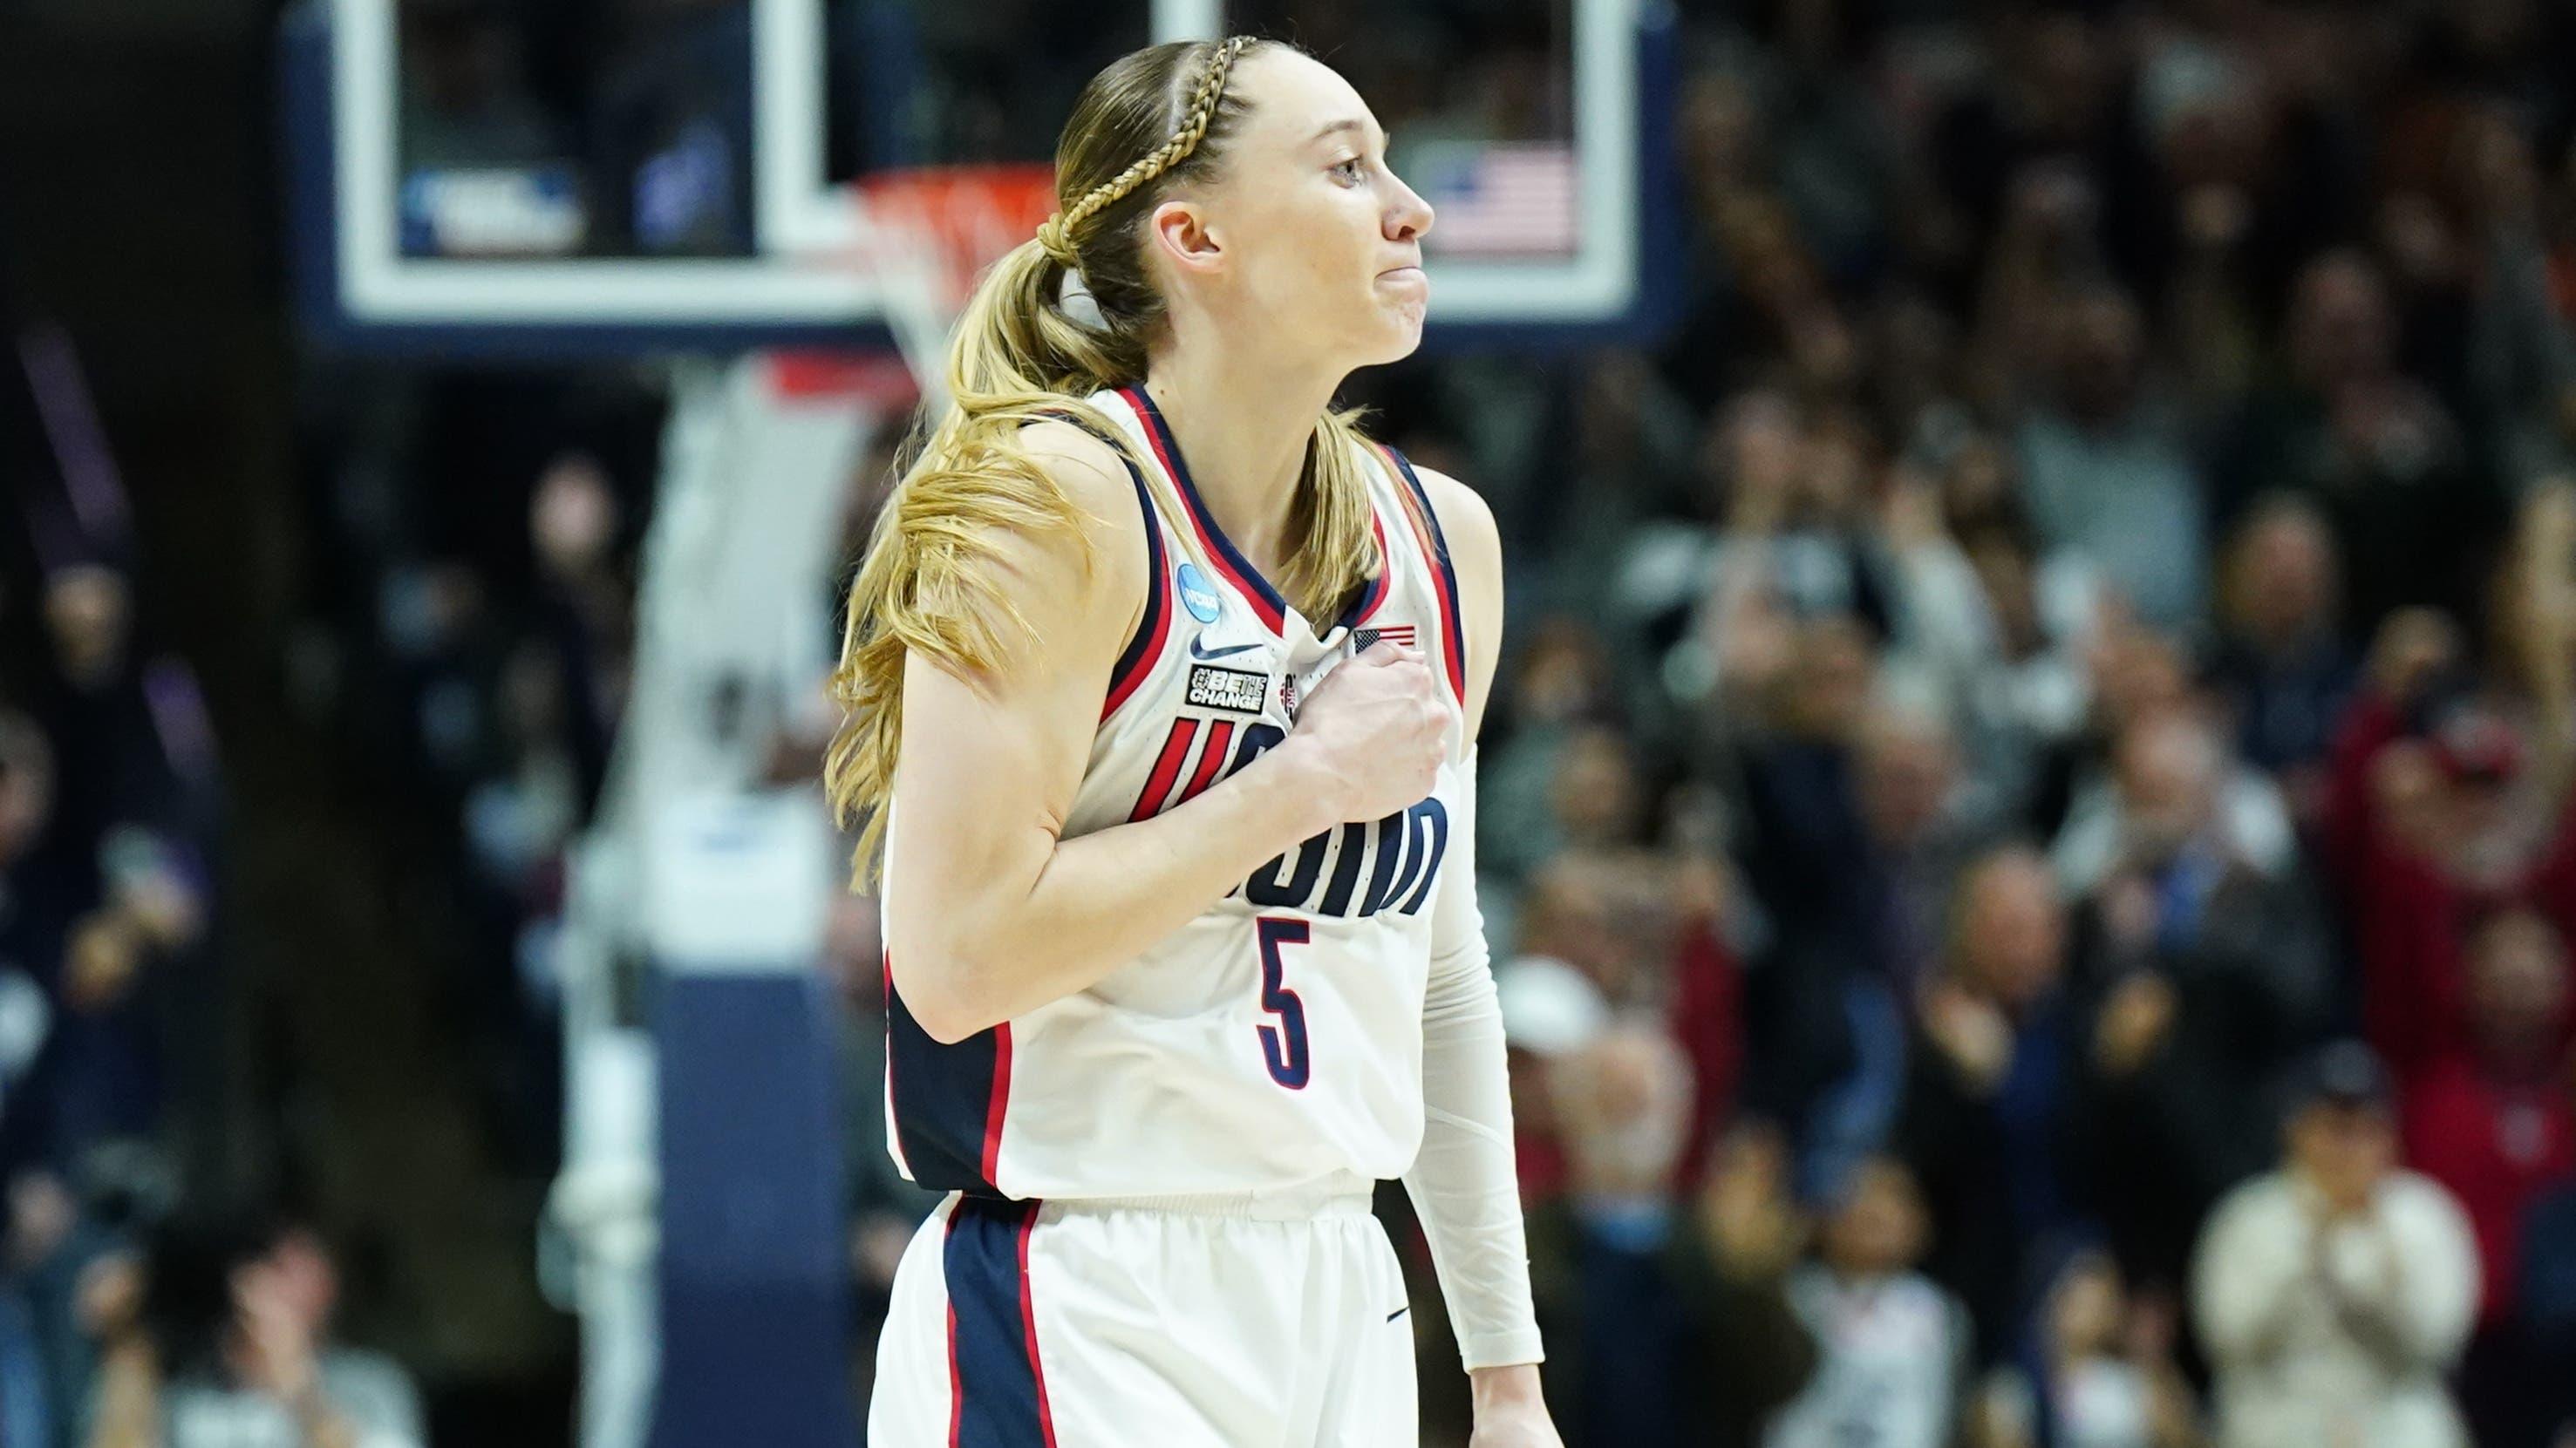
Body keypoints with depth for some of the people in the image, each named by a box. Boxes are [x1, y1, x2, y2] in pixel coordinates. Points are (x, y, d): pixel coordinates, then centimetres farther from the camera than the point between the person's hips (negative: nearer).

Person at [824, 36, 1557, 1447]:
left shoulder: (1442, 539, 10)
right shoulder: (1054, 497, -12)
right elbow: (958, 958, -19)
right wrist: (1308, 783, -14)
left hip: (1340, 1313, 7)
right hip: (1081, 1323, -7)